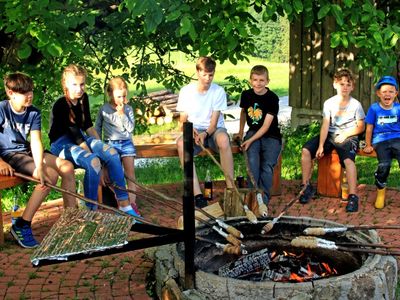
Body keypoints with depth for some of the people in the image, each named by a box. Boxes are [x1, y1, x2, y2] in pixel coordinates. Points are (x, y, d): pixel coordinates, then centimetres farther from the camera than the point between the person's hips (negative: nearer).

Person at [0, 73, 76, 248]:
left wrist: (40, 167, -30)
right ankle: (21, 226, -21)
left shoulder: (34, 113, -1)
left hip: (27, 151, 6)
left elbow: (35, 142, -13)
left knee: (67, 167, -10)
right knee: (50, 175, -26)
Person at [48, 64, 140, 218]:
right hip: (62, 143, -7)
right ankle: (91, 210, -19)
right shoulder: (61, 106, -22)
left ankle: (124, 204, -14)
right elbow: (76, 136, -24)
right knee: (93, 162, -34)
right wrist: (93, 155, -25)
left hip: (80, 138, 7)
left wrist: (100, 147, 0)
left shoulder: (83, 98, 1)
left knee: (111, 153, -17)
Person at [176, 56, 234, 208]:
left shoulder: (219, 91, -5)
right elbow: (182, 121, 1)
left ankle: (230, 188, -32)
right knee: (181, 143, -34)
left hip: (214, 130, -1)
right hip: (194, 132, 1)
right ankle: (197, 194, -37)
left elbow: (214, 121, -9)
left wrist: (205, 134, -29)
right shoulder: (186, 91, -1)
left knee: (223, 138, -39)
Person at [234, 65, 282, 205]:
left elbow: (266, 126, -15)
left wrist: (250, 140, -21)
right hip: (253, 132, 2)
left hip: (271, 136, -2)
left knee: (267, 166, -24)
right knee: (253, 160, -27)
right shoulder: (246, 95, 0)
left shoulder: (272, 98, -12)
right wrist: (240, 132, 15)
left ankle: (264, 200, -12)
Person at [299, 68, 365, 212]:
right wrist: (320, 146, -14)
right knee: (306, 150, -16)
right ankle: (306, 186, -3)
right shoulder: (329, 103, 3)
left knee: (348, 159, -33)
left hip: (348, 136, -3)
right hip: (330, 134, 3)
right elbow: (325, 125, -5)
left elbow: (361, 127, 3)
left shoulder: (356, 104, -1)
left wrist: (345, 134, -10)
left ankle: (353, 197, -28)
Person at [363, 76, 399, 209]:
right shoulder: (374, 108, 4)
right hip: (380, 140, -1)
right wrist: (368, 145, 9)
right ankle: (380, 191, -1)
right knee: (384, 164, -29)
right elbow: (369, 128, 9)